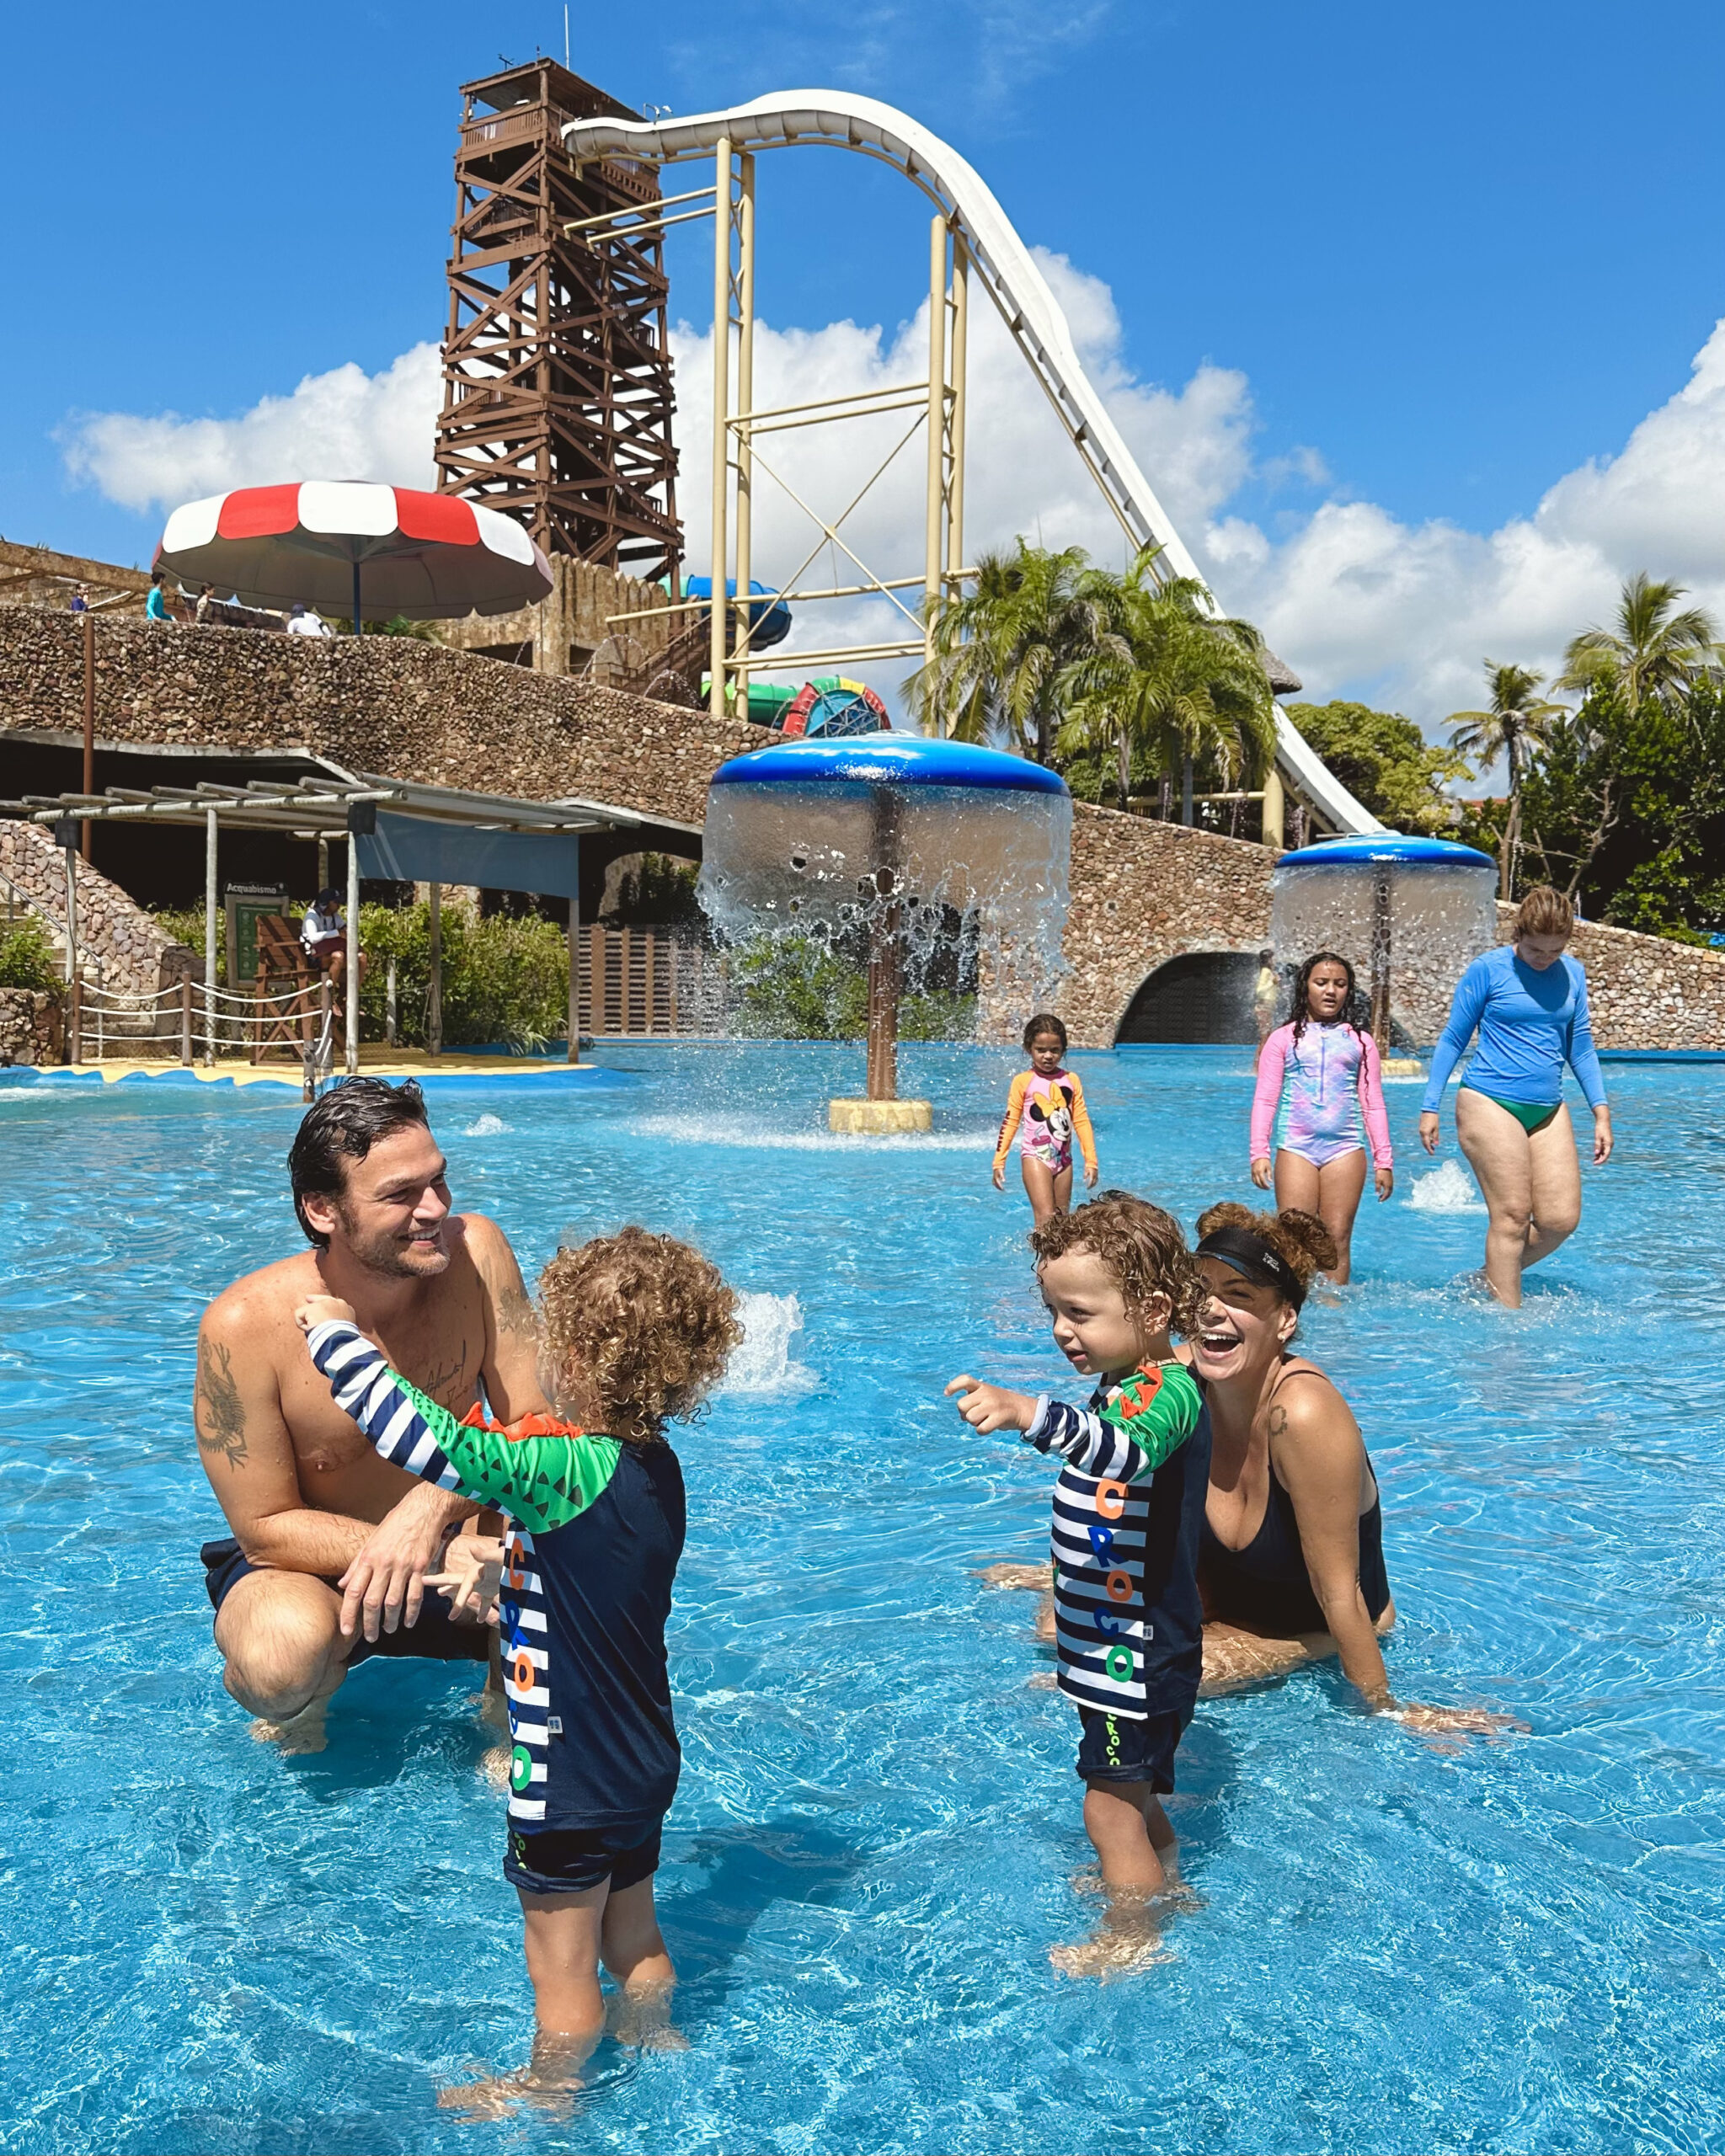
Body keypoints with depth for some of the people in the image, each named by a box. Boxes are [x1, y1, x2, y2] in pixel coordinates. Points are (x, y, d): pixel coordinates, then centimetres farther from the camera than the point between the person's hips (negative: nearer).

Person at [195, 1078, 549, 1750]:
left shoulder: (473, 1251, -17)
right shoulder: (244, 1325, -24)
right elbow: (267, 1528, -18)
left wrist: (433, 1506, -35)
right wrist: (453, 1552, -31)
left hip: (451, 1539, 2)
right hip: (305, 1566, -2)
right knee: (285, 1653, -36)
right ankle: (298, 1709, 3)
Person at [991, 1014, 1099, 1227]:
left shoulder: (1071, 1080, 4)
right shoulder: (1023, 1081, -4)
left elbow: (1082, 1121, 7)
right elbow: (1010, 1121, -2)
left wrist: (1091, 1160, 4)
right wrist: (999, 1161, -6)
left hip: (1063, 1159, 4)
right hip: (1036, 1157, -4)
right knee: (1046, 1219, -14)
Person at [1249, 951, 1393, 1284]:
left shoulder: (1360, 1041, 13)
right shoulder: (1284, 1039, 8)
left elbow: (1373, 1105, 14)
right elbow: (1264, 1100, 5)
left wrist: (1383, 1160, 9)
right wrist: (1259, 1152, -6)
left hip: (1345, 1148, 1)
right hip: (1295, 1147, -1)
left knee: (1338, 1240, 0)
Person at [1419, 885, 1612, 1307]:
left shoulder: (1573, 973, 9)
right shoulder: (1488, 969, -5)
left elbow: (1581, 1046, 16)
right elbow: (1453, 1040, 1)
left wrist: (1601, 1112, 10)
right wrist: (1430, 1107, -2)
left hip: (1548, 1109, 5)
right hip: (1490, 1103, -5)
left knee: (1561, 1219, 0)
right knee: (1512, 1214, -9)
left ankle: (1490, 1277, 21)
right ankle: (1507, 1313, 2)